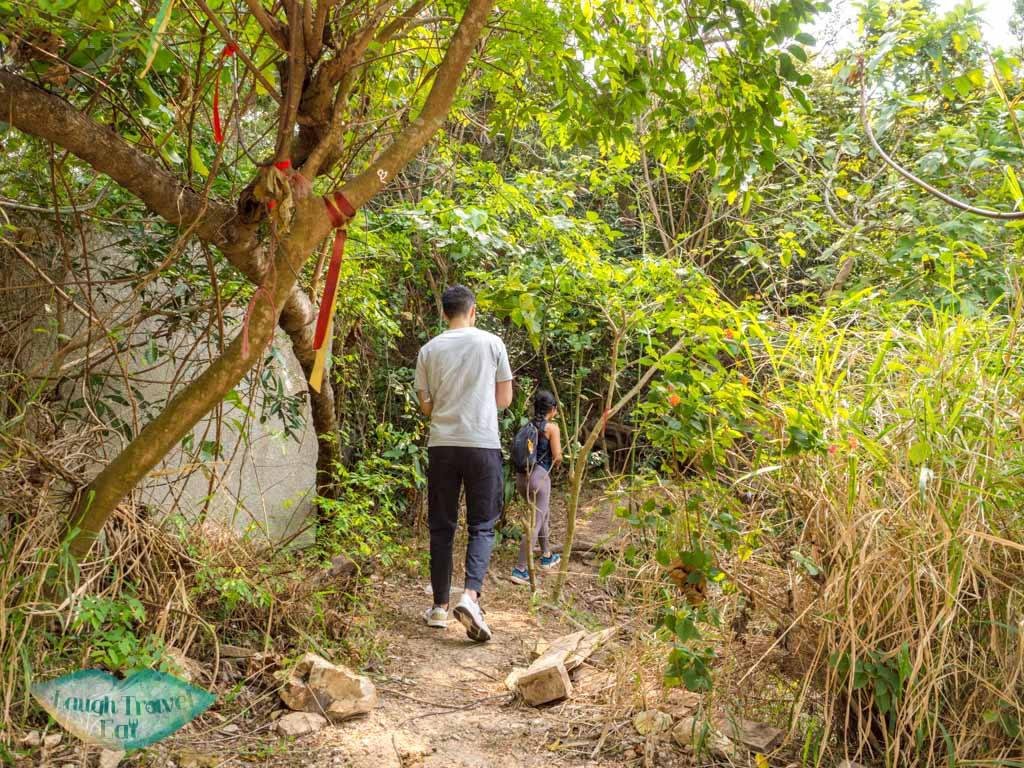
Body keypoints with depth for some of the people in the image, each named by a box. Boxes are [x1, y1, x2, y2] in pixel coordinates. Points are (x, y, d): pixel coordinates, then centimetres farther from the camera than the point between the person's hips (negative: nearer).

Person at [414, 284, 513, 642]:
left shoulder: (429, 350, 5)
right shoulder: (491, 343, 0)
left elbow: (426, 405, 9)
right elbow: (504, 399, 6)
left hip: (442, 445, 2)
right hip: (483, 445, -2)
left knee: (441, 527, 11)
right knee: (482, 526, 5)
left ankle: (440, 606, 16)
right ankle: (471, 596, -15)